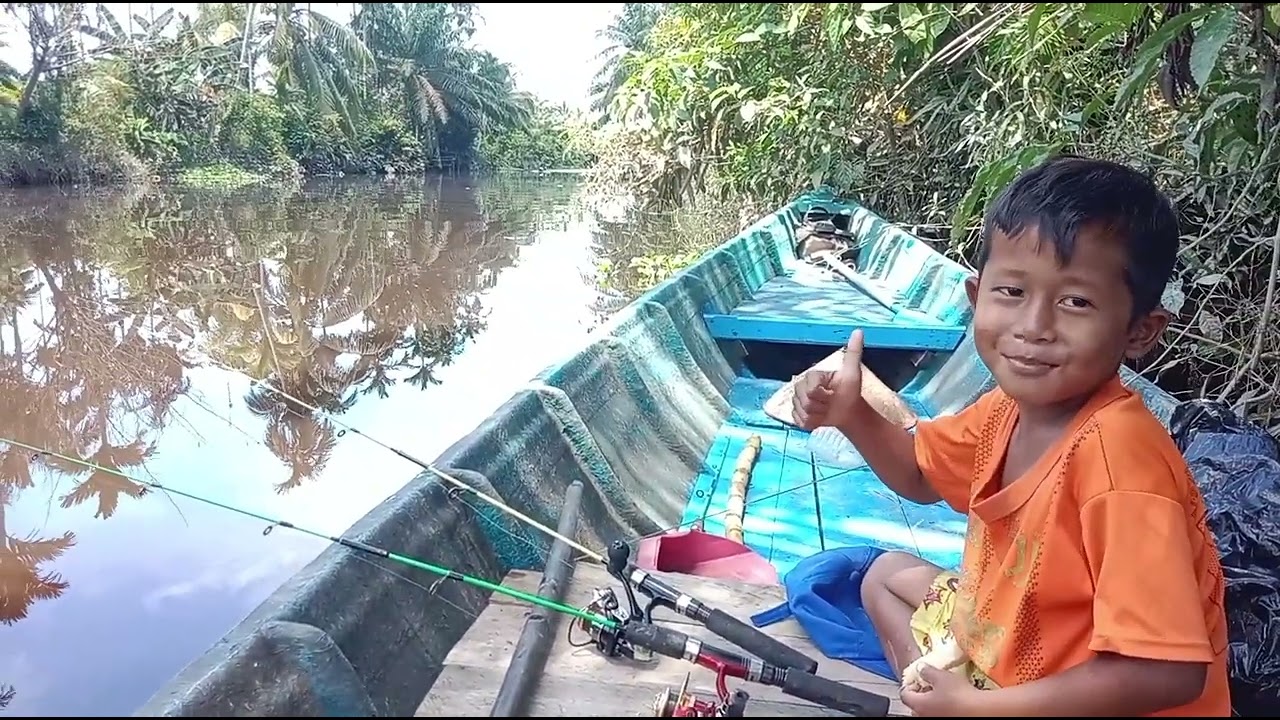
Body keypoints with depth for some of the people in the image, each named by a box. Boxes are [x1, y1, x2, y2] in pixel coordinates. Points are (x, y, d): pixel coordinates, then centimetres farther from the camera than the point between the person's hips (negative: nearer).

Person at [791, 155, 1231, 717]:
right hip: (1006, 634, 8)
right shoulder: (1011, 406, -9)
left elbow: (1167, 672, -34)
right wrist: (850, 413, -9)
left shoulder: (1117, 454, -34)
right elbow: (919, 474, 11)